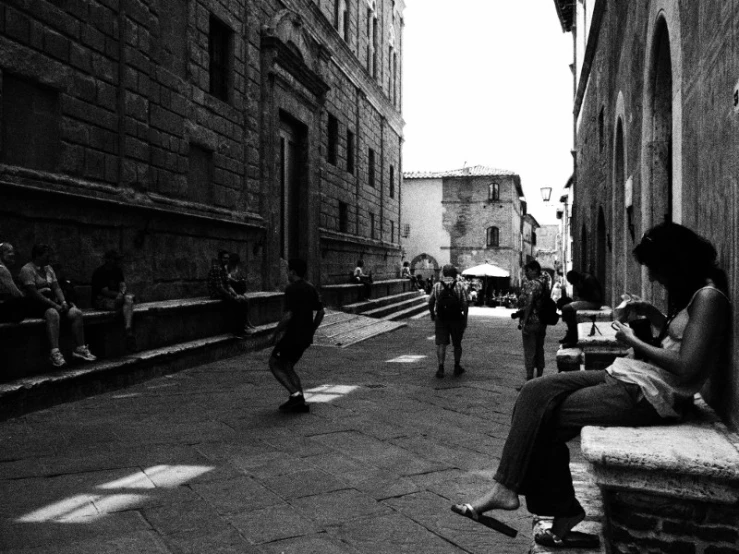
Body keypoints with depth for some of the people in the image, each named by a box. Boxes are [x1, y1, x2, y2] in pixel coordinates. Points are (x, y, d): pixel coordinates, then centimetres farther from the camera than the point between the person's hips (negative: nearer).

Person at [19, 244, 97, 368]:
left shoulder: (48, 268, 18)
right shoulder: (27, 269, -8)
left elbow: (56, 288, 12)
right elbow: (33, 293, -18)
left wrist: (63, 302, -8)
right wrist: (54, 305, -22)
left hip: (52, 302, 8)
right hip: (36, 305, -7)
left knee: (76, 312, -16)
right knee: (53, 313, -38)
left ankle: (80, 348, -16)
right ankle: (55, 353, -45)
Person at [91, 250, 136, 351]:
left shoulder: (117, 270, 11)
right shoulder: (99, 273, -10)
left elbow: (123, 285, -1)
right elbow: (106, 292, -17)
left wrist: (121, 294, -24)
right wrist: (121, 294, -17)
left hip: (115, 297, 6)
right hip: (101, 300, -6)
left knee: (128, 299, -29)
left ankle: (128, 333, -44)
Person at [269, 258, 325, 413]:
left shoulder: (292, 289, -15)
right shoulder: (311, 288, 11)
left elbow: (288, 314, -22)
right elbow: (320, 312, 13)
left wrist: (276, 332, -10)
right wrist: (311, 331, 20)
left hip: (293, 335, -8)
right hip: (306, 337, 8)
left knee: (274, 363, 6)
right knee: (288, 367, 17)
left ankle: (295, 394, -8)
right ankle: (301, 402, 10)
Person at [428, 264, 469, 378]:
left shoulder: (437, 285, 0)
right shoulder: (460, 286, -3)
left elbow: (430, 302, 3)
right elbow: (465, 304, -8)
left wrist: (432, 314, 19)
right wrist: (465, 319, -1)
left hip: (440, 319, 0)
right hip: (457, 319, 0)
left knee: (441, 344, -1)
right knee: (457, 344, 16)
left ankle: (441, 368, -13)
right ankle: (457, 367, 25)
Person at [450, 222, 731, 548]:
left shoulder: (709, 297, -15)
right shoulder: (692, 293, 15)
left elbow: (689, 371, -23)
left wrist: (633, 342, -13)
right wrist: (653, 315, 7)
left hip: (652, 395, -10)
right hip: (630, 378, 10)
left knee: (547, 416, -8)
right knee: (536, 392, -4)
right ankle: (508, 488, -7)